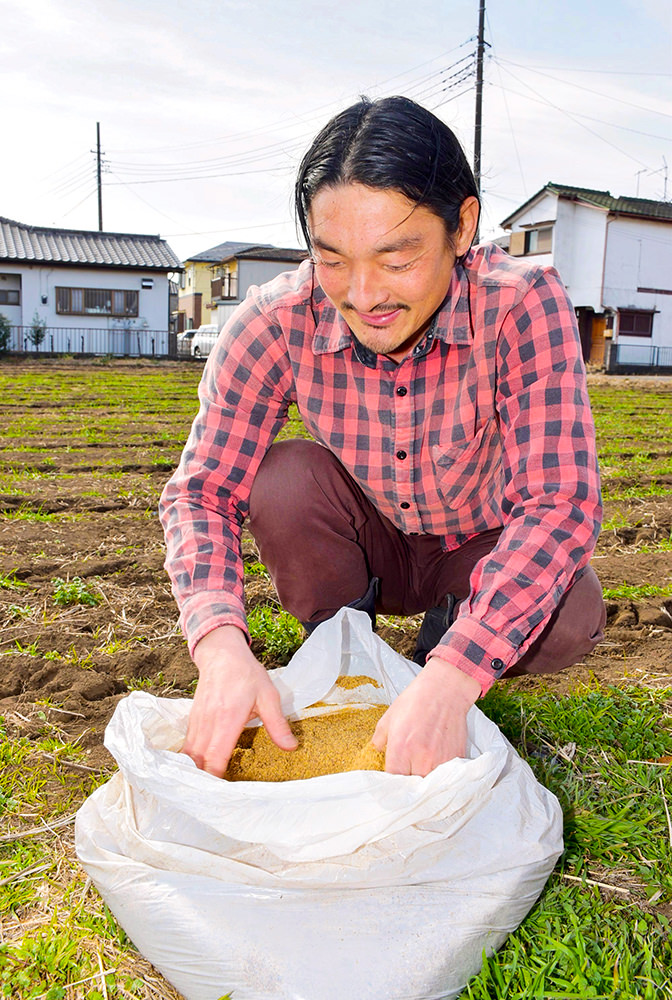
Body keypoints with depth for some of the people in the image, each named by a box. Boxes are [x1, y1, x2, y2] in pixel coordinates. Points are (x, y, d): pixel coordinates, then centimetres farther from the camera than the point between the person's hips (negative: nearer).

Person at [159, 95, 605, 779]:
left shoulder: (524, 305, -28)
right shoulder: (277, 322, -24)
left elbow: (560, 503, -34)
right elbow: (200, 491, -22)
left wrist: (450, 679, -47)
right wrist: (221, 647, -42)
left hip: (481, 549, -1)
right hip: (364, 547, 1)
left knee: (570, 622, -29)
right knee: (283, 478, -28)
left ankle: (439, 649, 4)